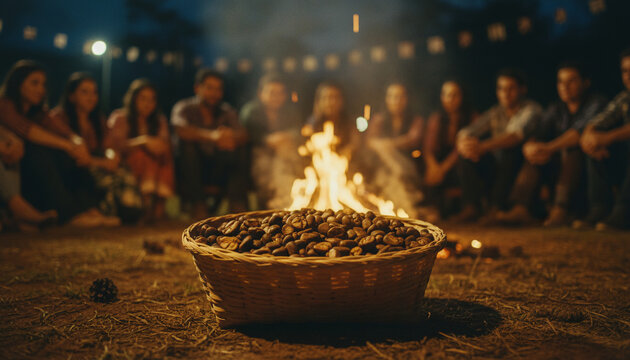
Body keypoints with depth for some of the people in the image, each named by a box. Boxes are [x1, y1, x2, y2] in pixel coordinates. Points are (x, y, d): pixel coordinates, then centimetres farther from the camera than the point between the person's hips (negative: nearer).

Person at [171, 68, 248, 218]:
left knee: (239, 149, -20)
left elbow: (243, 135, -12)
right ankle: (197, 204, -27)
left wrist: (231, 137, -38)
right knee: (187, 143, -29)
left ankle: (237, 204, -20)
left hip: (218, 171, 2)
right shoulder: (184, 108, -3)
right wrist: (211, 136, -45)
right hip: (189, 171, -2)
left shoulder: (227, 111, 7)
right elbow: (181, 129, -28)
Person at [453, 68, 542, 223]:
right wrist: (463, 143, -28)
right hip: (494, 169, 5)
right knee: (466, 152, -15)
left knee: (510, 148, -33)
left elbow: (517, 135, -25)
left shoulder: (531, 109, -5)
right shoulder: (495, 113, 12)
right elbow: (466, 132, -1)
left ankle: (496, 207, -26)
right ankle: (471, 206, -17)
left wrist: (483, 147, -40)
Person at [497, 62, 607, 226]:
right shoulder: (555, 110, 12)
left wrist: (549, 148, -38)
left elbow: (582, 132, -26)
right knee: (535, 153, -15)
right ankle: (522, 208, -29)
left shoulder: (596, 104, -7)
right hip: (560, 169, 6)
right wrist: (529, 148, -26)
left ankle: (561, 210, -40)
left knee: (571, 147, -32)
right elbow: (537, 137, 0)